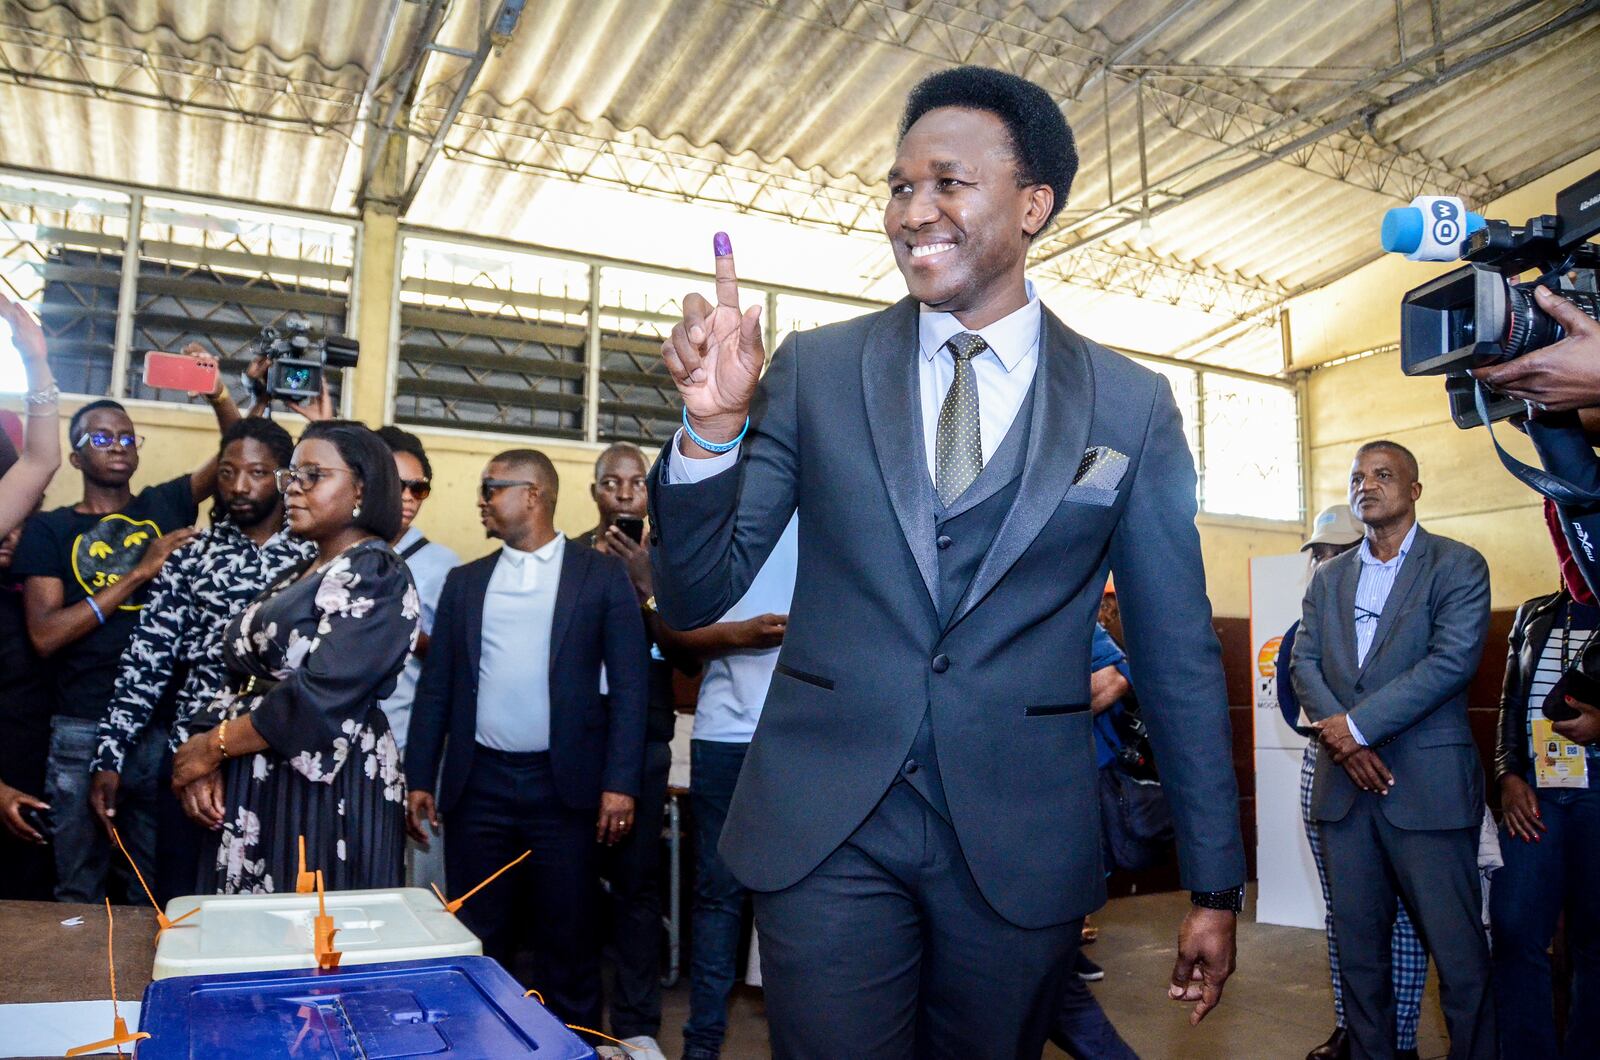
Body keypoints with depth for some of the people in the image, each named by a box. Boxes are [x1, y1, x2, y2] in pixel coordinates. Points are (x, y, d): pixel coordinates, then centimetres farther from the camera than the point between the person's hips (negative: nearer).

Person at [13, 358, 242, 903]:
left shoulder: (165, 506, 7)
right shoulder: (49, 529, 2)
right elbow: (45, 634, -9)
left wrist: (217, 395, -20)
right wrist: (139, 572, -13)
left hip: (166, 725, 1)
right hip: (83, 731, -1)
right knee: (79, 890, 11)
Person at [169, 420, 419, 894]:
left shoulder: (378, 576, -12)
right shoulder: (296, 576, 15)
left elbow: (320, 696, -21)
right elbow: (241, 680, 10)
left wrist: (213, 746, -11)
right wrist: (203, 749, -7)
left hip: (327, 788, -8)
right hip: (251, 784, 8)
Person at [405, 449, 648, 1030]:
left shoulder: (601, 573, 1)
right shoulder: (464, 581, 12)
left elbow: (629, 683, -3)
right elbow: (436, 685, 11)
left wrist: (620, 782, -10)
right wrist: (420, 779, 5)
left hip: (563, 785, -3)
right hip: (478, 785, 3)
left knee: (568, 943, 7)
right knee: (478, 943, 11)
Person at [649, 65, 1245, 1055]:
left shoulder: (1131, 405, -1)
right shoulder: (815, 370, -1)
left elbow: (1180, 656, 4)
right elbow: (694, 599, 0)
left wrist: (1215, 884, 6)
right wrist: (713, 425, -18)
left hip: (1022, 849, 1)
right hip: (827, 832, 0)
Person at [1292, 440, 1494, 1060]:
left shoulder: (1458, 566, 1)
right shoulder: (1328, 578, 15)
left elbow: (1454, 660, -12)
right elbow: (1305, 662, 7)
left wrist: (1356, 723, -15)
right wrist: (1340, 739, -10)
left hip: (1427, 787, -4)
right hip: (1344, 786, 5)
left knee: (1459, 952, 1)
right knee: (1357, 946, 11)